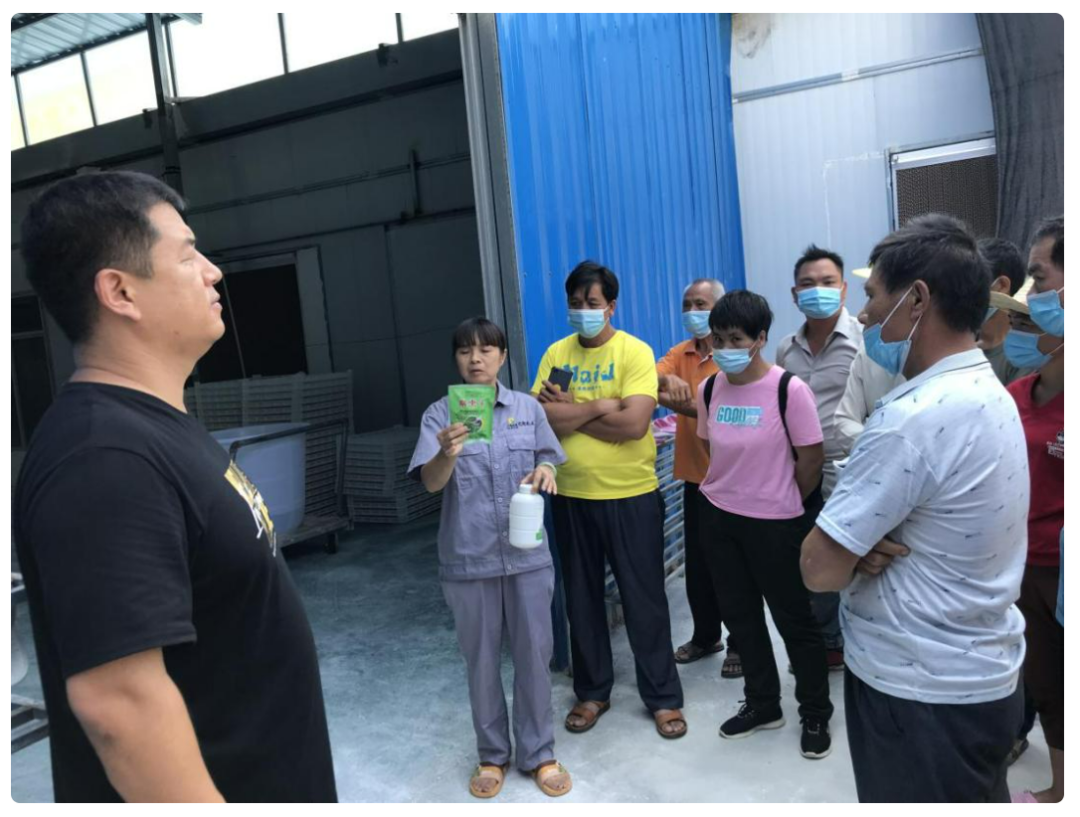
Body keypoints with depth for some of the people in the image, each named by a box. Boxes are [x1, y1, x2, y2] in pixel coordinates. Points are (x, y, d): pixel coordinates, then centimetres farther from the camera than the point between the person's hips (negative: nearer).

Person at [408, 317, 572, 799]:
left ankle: (539, 754, 29)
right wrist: (446, 454, -37)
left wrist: (545, 470, -17)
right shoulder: (440, 414, -4)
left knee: (534, 655, 10)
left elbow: (548, 462, 8)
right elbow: (430, 483, -15)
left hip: (527, 553, 1)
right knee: (481, 660, 13)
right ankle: (492, 755, 32)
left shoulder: (528, 408, 1)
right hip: (468, 559, -1)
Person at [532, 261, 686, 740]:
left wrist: (569, 410, -14)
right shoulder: (556, 353, 3)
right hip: (570, 496, 4)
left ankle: (663, 697, 25)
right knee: (582, 599, 15)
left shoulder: (635, 352, -9)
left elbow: (634, 424, -21)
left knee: (644, 600, 8)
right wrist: (600, 405, -16)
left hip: (630, 496, -4)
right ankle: (591, 692, 33)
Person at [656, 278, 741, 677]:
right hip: (695, 477, 5)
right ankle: (706, 635, 32)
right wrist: (667, 378, -33)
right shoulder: (680, 353, 8)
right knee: (697, 563, 15)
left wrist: (687, 407, -36)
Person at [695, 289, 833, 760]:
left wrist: (783, 506, 1)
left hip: (775, 523, -5)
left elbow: (811, 459, -10)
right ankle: (762, 704, 36)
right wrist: (733, 494, 12)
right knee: (739, 614, 16)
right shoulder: (708, 389, -2)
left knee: (794, 618, 10)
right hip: (719, 518, 5)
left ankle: (815, 715, 30)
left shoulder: (789, 390, -18)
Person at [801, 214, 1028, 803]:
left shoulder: (918, 417, -28)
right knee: (976, 801, 25)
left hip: (922, 693, -8)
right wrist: (865, 543, -11)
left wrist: (857, 550, -6)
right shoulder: (986, 393, 4)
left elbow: (820, 569, -26)